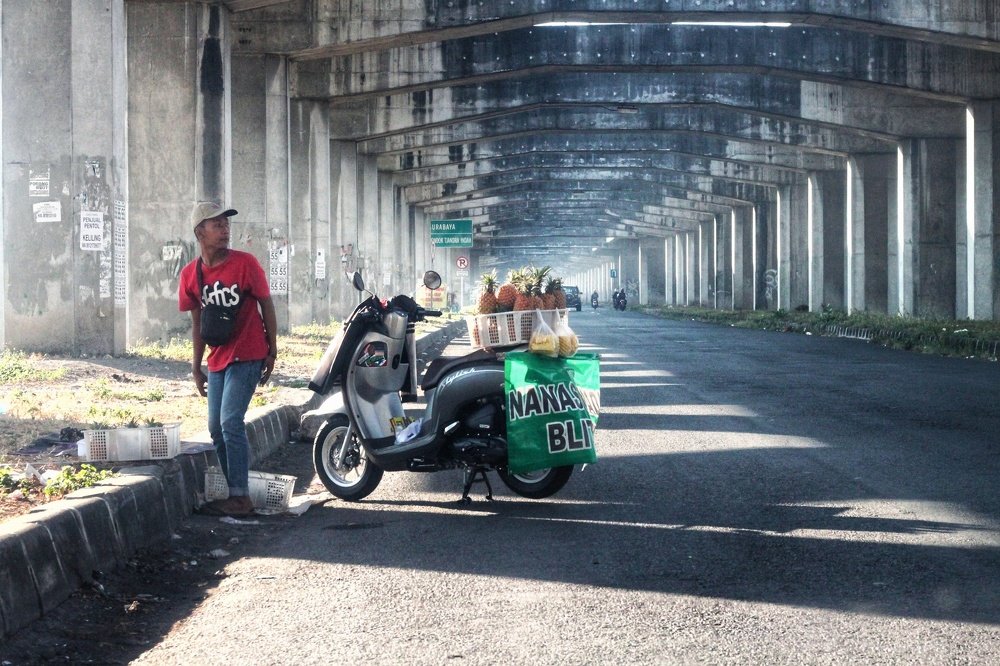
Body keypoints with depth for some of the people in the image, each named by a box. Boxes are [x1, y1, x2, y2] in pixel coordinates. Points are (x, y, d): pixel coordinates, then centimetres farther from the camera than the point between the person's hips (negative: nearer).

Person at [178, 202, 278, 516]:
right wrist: (196, 366, 13)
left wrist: (272, 352, -2)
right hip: (217, 359, 6)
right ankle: (233, 491, 18)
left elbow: (266, 305, -3)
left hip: (248, 357, -5)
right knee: (216, 428, 7)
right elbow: (197, 322, 11)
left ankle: (240, 497, -9)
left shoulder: (245, 263, -11)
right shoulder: (191, 274, 1)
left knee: (231, 422, -14)